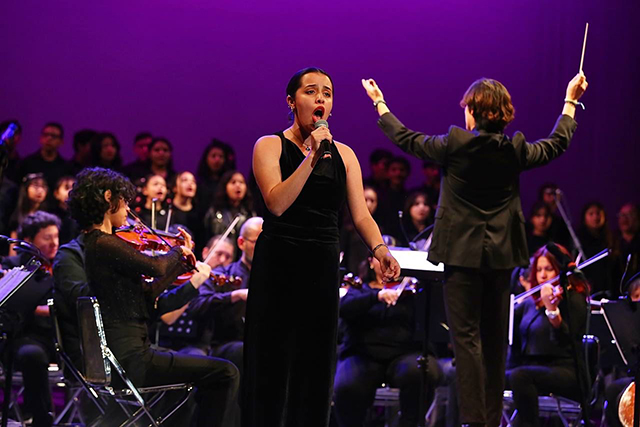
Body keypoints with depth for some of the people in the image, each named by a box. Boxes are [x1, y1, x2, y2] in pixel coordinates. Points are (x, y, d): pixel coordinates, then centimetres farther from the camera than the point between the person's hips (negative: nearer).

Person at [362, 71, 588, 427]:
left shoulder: (455, 144, -11)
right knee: (495, 338, 11)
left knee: (466, 336, -4)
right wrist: (571, 101, 31)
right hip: (501, 254, 4)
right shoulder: (516, 150, -2)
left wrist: (379, 102, 19)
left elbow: (405, 139, 3)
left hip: (463, 252, -4)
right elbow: (557, 144, 17)